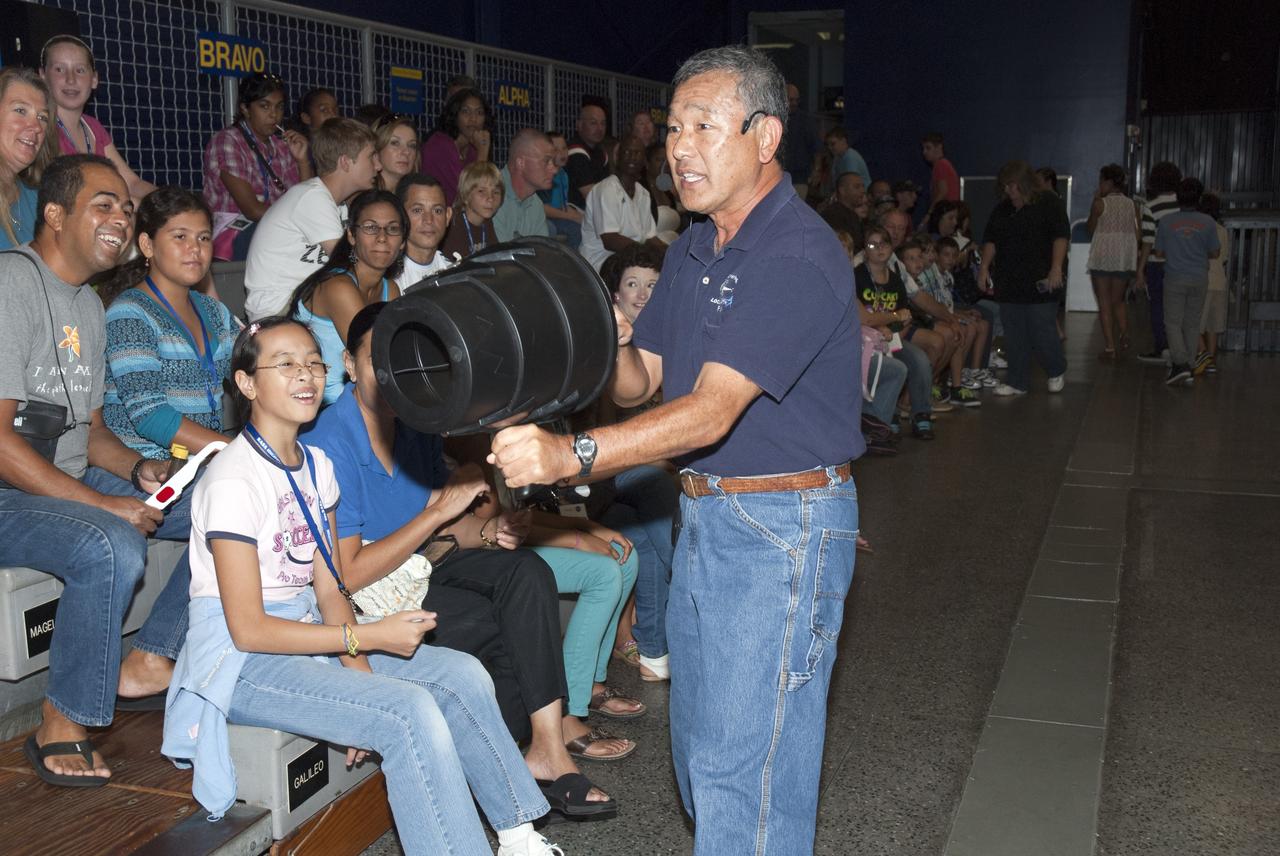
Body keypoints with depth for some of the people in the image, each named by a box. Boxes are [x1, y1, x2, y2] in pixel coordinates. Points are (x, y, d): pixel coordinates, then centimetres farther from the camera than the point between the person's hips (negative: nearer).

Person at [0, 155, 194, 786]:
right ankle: (61, 726, -18)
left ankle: (148, 662, 0)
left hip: (71, 480, 9)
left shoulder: (88, 305, 15)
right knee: (112, 546, -36)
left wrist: (139, 470, -4)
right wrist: (105, 503, -23)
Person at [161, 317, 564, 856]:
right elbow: (248, 628, -21)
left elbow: (329, 589, 5)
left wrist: (357, 665, -12)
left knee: (461, 676, -5)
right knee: (411, 713, -26)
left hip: (306, 635, 8)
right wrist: (368, 637, -22)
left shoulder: (315, 466, 7)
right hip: (242, 659, -8)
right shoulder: (233, 480, -19)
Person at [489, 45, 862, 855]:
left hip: (784, 523, -9)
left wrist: (574, 455, -39)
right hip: (706, 513, 9)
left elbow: (711, 411, -29)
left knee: (744, 758, -2)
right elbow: (641, 384, 8)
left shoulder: (800, 257, -20)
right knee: (701, 743, 19)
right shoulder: (693, 251, 10)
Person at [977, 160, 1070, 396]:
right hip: (1009, 282, 5)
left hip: (1039, 281, -5)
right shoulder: (1002, 209, 14)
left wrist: (1056, 268, -15)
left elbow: (1061, 235, -6)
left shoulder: (1048, 202, -1)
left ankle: (1057, 371, 20)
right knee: (1013, 334, 4)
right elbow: (990, 239, 15)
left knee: (1042, 331, -4)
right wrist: (985, 265, 1)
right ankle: (1017, 382, 11)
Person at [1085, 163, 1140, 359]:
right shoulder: (1132, 205, 4)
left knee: (1104, 303, 3)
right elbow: (1138, 236, 3)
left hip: (1102, 258, -4)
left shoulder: (1100, 204, -8)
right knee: (1117, 301, 18)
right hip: (1125, 260, 4)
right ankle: (1124, 336, -2)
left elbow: (1090, 229, 4)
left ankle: (1109, 347, -2)